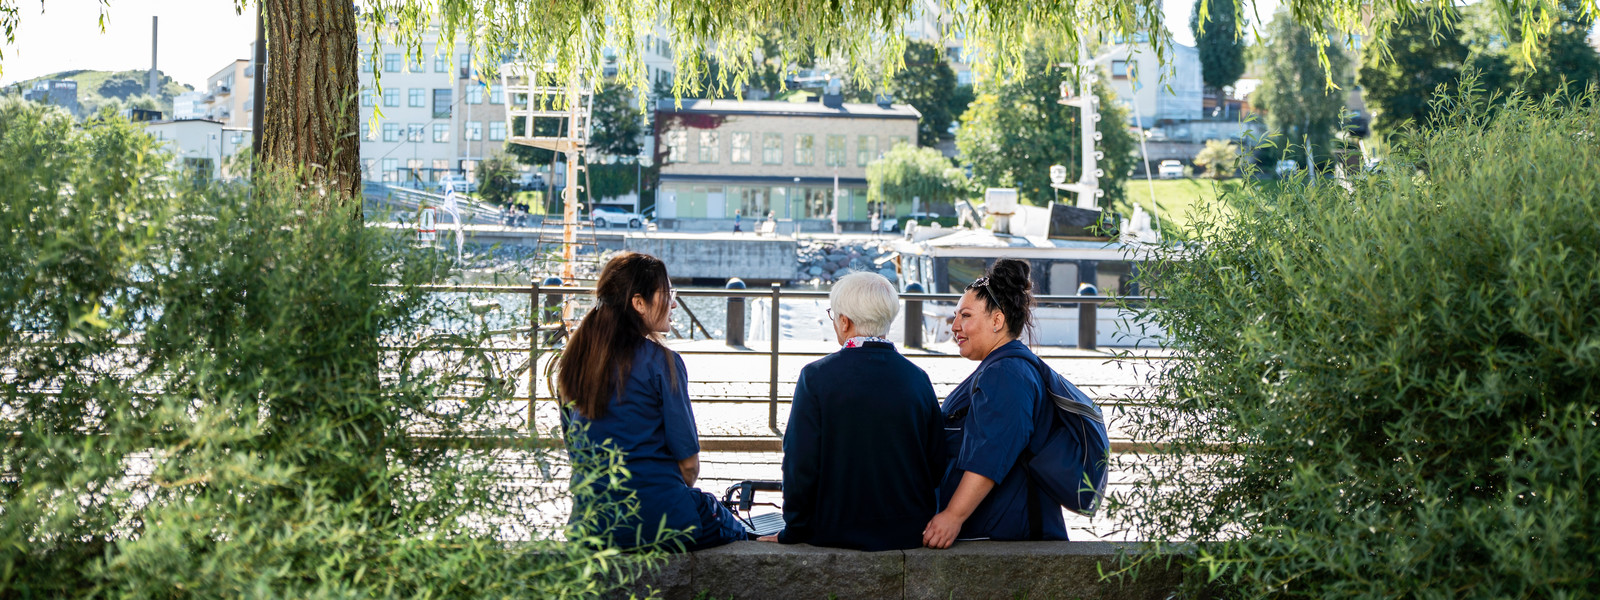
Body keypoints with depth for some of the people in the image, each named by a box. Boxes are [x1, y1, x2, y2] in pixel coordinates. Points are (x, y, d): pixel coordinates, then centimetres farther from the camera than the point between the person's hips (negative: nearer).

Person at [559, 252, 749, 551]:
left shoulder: (572, 361, 6)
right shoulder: (661, 362, -12)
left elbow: (574, 450, 13)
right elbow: (688, 461, -9)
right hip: (658, 520, -7)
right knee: (735, 532, 22)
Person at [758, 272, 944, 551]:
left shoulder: (816, 376, -12)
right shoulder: (918, 378, -2)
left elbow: (800, 464, -12)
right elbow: (937, 463, 4)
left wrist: (794, 532, -1)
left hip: (838, 533, -4)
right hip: (909, 534, 4)